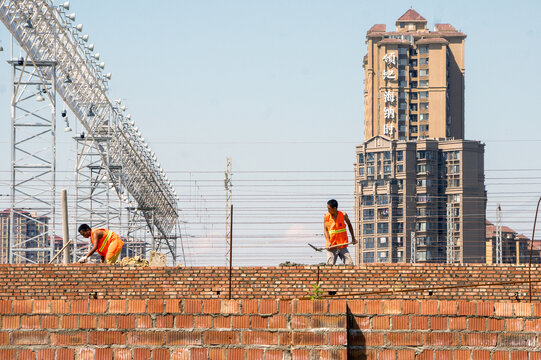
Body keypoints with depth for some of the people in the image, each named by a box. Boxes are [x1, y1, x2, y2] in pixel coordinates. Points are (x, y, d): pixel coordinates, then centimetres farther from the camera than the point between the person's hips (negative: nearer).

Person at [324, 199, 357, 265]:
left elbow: (349, 225, 15)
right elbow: (326, 230, -2)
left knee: (350, 264, -5)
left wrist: (353, 238, 16)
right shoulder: (327, 216, -1)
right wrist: (328, 242, -17)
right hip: (331, 247, -1)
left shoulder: (343, 215, -1)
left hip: (342, 246, 1)